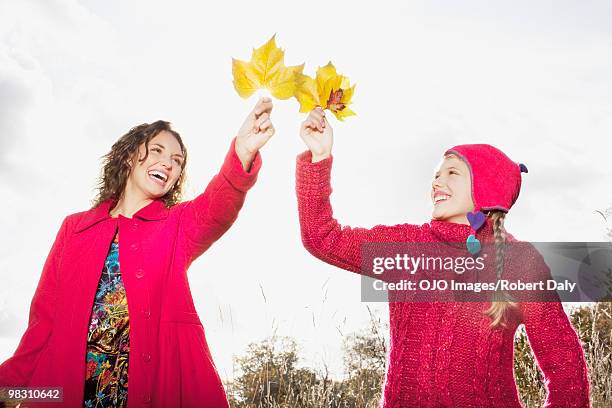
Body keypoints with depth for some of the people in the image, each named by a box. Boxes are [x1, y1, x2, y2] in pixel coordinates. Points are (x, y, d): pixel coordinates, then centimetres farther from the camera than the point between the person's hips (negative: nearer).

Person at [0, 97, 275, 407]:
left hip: (161, 382, -1)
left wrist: (242, 154, -34)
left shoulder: (180, 224, 12)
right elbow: (45, 315, 11)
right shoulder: (74, 227, 15)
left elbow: (217, 208, -12)